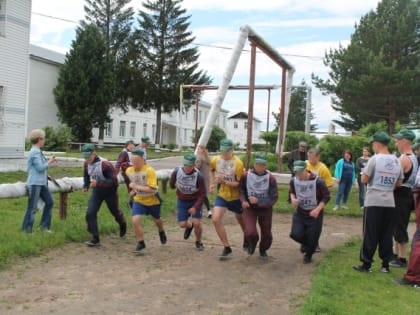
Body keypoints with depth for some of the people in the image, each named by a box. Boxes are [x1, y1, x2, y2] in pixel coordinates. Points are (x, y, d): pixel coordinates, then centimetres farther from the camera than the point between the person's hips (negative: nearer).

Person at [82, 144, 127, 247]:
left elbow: (113, 181, -31)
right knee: (90, 214, -9)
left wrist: (98, 183, -38)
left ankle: (123, 225, 50)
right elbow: (86, 175, 14)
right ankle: (95, 239, -2)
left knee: (115, 212, 17)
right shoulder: (87, 163, -7)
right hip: (97, 192, 5)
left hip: (110, 192, -5)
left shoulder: (105, 164, -29)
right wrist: (86, 186, -3)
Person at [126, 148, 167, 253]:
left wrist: (136, 186, -31)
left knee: (157, 220, 20)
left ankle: (161, 232, 55)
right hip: (139, 200, 3)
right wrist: (133, 190, 6)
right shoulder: (129, 171, -9)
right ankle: (141, 243, 1)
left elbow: (152, 189, -34)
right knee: (135, 220, -17)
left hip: (152, 200, -3)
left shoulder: (149, 171, -29)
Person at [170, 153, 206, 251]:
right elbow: (172, 184, 5)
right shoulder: (177, 172, -19)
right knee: (182, 224, -1)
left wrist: (195, 207, -26)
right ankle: (189, 226, 39)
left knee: (197, 223, -11)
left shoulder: (198, 176, -26)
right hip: (182, 201, 3)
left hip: (195, 201, -2)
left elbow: (202, 194, -19)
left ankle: (198, 242, 19)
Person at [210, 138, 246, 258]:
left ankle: (246, 238, 51)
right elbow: (211, 170, 17)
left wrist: (225, 182, -32)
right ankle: (227, 248, -1)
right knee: (216, 220, -14)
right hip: (222, 195, 3)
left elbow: (240, 183, -19)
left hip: (236, 197, -3)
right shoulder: (215, 160, -7)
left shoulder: (238, 163, -21)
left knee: (241, 220, 19)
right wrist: (212, 183, 5)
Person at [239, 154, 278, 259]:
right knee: (250, 233, -17)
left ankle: (263, 250, 47)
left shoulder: (270, 178, -17)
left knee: (266, 234, 13)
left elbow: (274, 198, -14)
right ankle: (252, 244, 22)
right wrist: (243, 201, -13)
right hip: (250, 208, 0)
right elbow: (241, 190, 5)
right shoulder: (246, 175, -13)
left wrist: (258, 201, -25)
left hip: (265, 209, 1)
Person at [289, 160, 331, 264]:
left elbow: (326, 197, -13)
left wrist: (318, 209, -24)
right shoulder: (293, 181, -10)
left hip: (314, 214, -3)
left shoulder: (318, 181, -23)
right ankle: (305, 242, 27)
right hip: (300, 213, 3)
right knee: (295, 234, -10)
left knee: (312, 238, 3)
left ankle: (308, 256, 34)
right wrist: (293, 199, -11)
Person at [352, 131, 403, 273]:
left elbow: (364, 180, -9)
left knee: (370, 235, 1)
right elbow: (399, 183, 13)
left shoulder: (375, 159, -11)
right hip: (389, 202, 5)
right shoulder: (397, 161, 7)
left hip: (374, 202, -5)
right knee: (386, 235, 10)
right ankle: (385, 264, 14)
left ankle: (366, 264, 5)